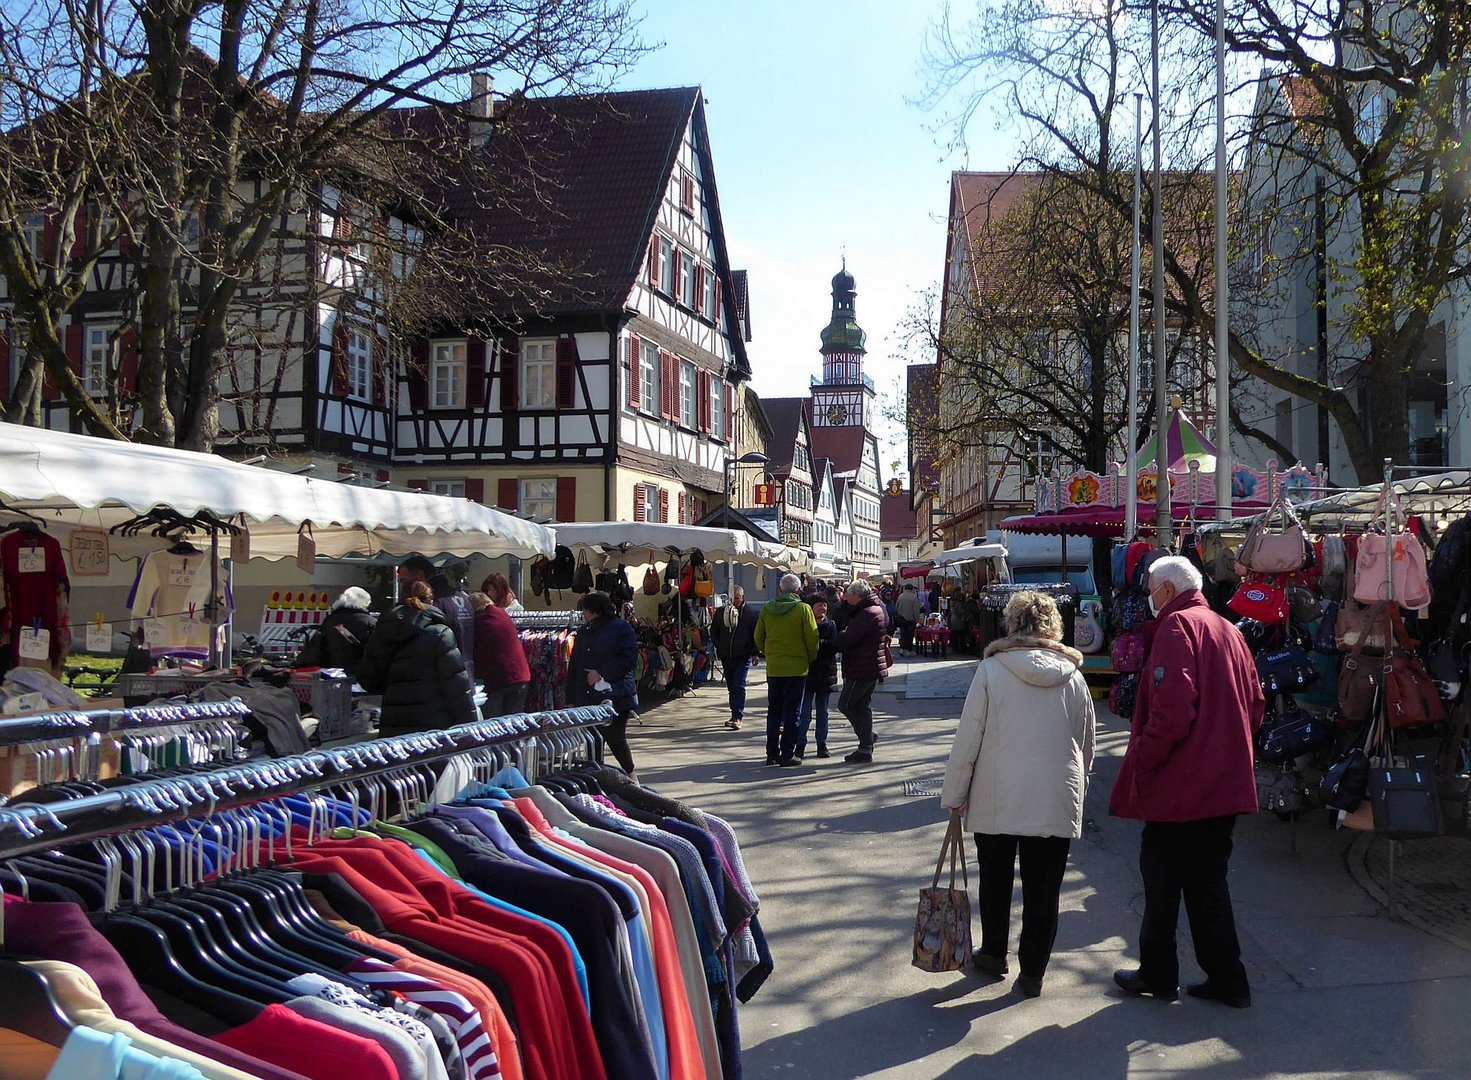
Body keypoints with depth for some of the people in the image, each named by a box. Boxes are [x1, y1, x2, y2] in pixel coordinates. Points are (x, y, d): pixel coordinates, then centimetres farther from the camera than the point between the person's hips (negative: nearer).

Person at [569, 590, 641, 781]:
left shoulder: (621, 629, -4)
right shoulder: (583, 631, 17)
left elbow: (628, 659, -14)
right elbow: (575, 664, 18)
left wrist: (601, 673, -17)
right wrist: (573, 694, 12)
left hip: (615, 697, -6)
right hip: (587, 698, 6)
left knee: (616, 739, -2)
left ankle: (630, 774, 16)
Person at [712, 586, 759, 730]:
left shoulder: (751, 613, -2)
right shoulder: (721, 613, 7)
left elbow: (756, 634, 1)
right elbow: (715, 631, 16)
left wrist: (755, 652, -3)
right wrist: (718, 647, 7)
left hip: (743, 657, -4)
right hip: (726, 656, 4)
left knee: (739, 686, -12)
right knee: (731, 687, 11)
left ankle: (738, 717, -15)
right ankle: (735, 715, 21)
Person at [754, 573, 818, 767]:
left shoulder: (767, 609, 2)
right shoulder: (803, 609, -10)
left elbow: (759, 638, 9)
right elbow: (812, 639, -9)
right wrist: (811, 660, 6)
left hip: (773, 667, 4)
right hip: (796, 667, -4)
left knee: (774, 710, 13)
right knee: (792, 711, 3)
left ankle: (772, 753, 14)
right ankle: (787, 754, 2)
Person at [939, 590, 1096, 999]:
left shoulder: (992, 669, -9)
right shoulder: (1072, 676, -2)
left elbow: (968, 738, -8)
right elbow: (1087, 743, 8)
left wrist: (954, 793, 1)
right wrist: (1077, 787, 22)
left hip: (997, 799, -1)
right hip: (1057, 801, 1)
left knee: (995, 880, 18)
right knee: (1043, 889, 9)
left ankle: (993, 954, 31)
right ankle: (1032, 973, 14)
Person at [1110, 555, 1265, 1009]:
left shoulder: (1177, 627, -13)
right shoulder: (1228, 631, 13)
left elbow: (1172, 710, -23)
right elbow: (1255, 704, 17)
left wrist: (1141, 765, -15)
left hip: (1179, 785, -8)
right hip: (1226, 784, 8)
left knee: (1161, 879, 6)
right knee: (1208, 881, 15)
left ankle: (1157, 975, 17)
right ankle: (1227, 980, 17)